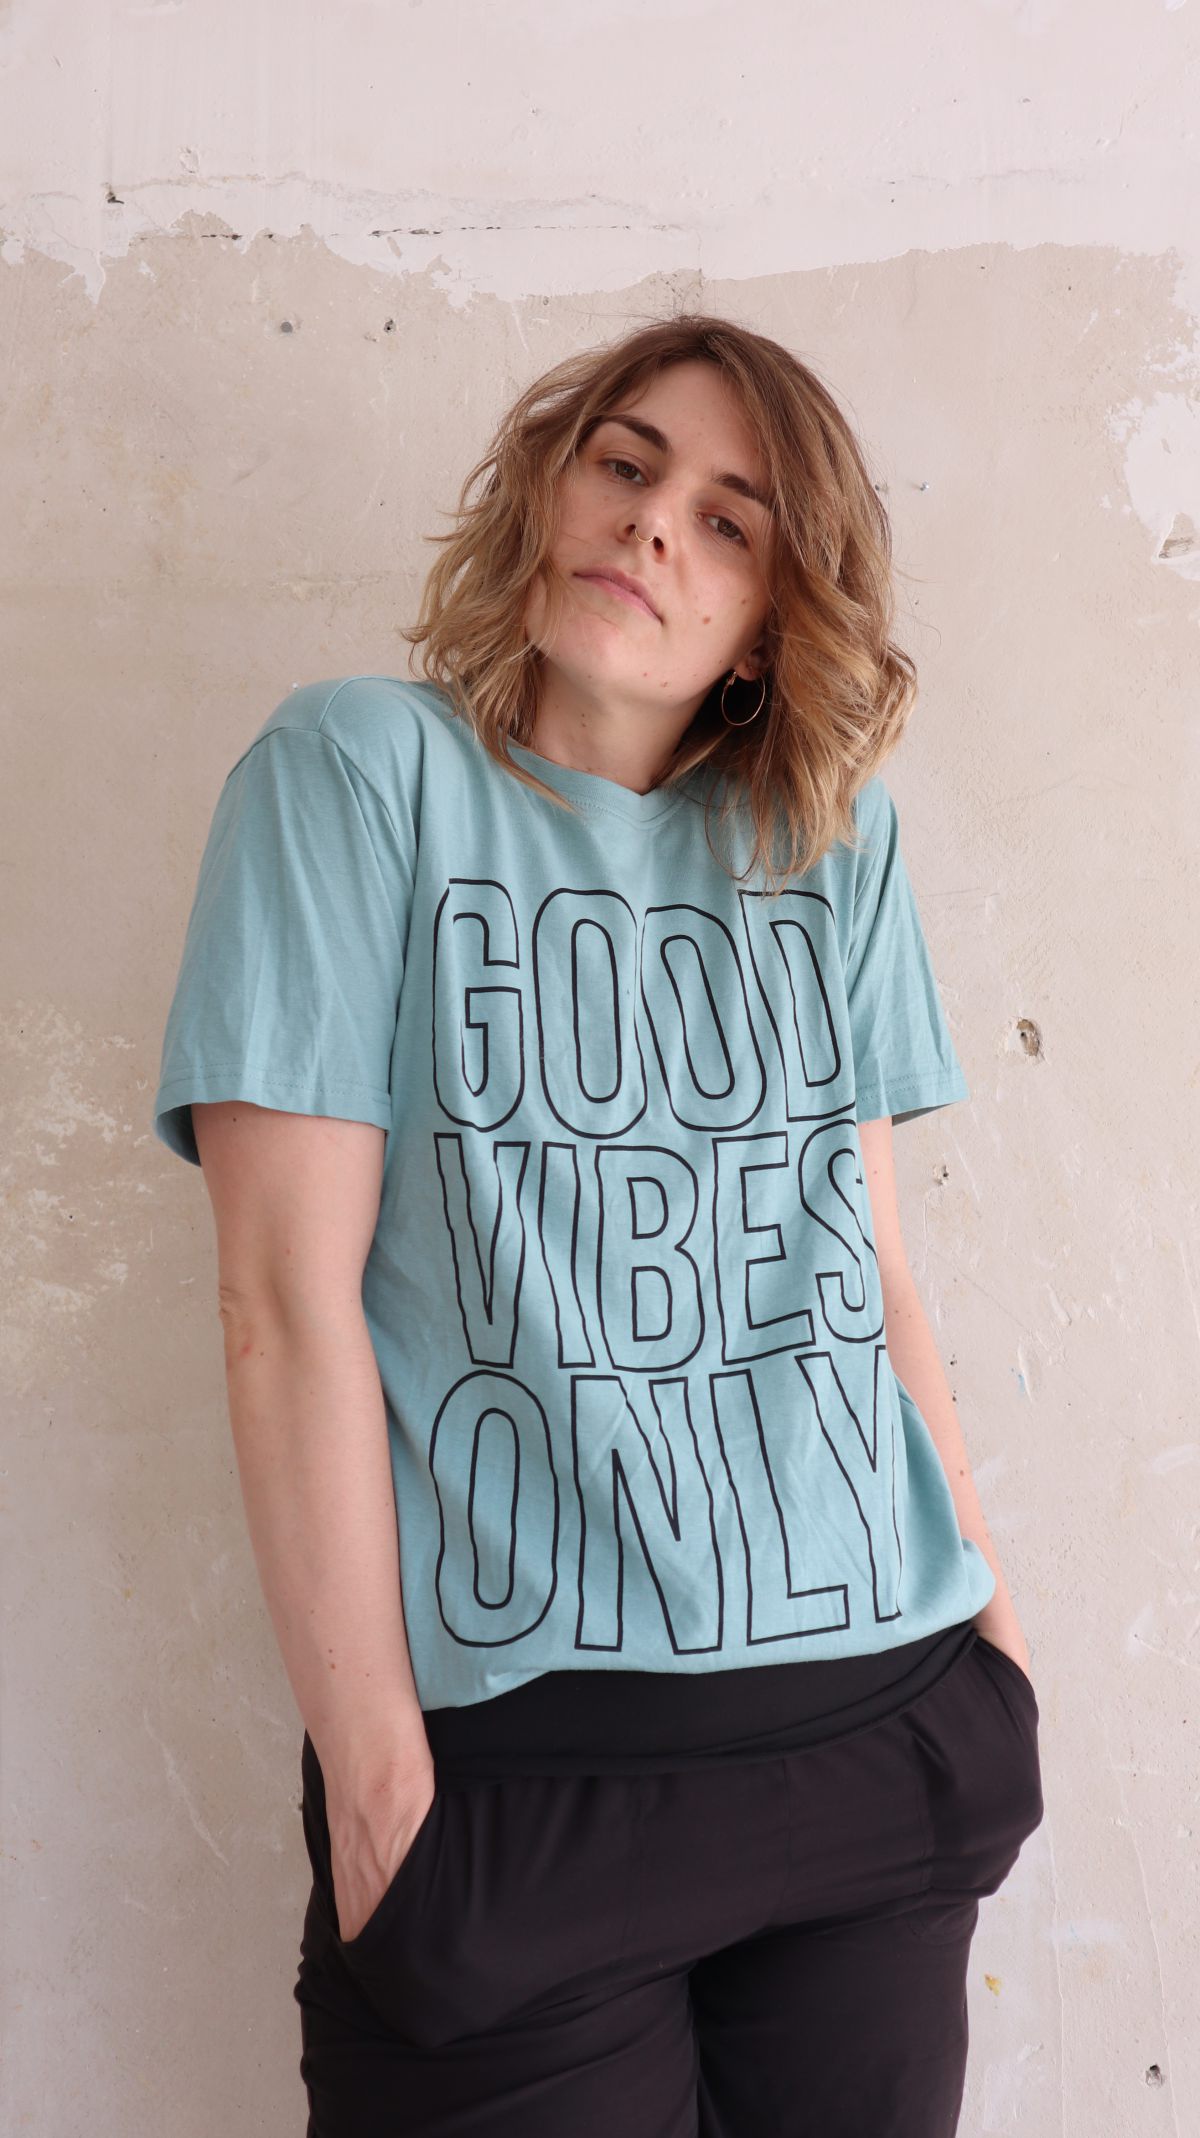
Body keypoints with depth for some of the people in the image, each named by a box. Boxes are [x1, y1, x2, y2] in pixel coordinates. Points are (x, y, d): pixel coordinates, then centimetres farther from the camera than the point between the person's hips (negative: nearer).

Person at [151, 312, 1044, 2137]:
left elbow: (871, 1265, 11)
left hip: (882, 1711, 4)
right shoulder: (363, 770, -4)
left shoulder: (838, 842, 8)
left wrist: (993, 1611, 8)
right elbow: (288, 1295, -10)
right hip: (523, 1747, -4)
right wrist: (373, 1767, -11)